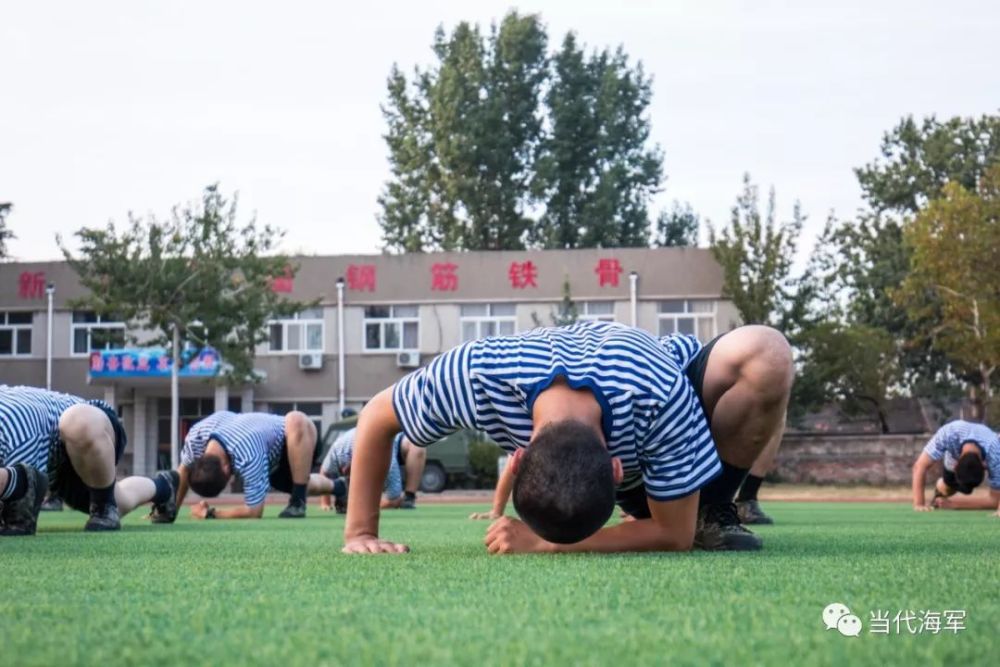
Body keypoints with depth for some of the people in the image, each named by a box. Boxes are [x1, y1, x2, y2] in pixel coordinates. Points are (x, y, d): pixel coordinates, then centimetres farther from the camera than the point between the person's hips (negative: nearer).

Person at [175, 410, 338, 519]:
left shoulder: (248, 458, -47)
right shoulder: (195, 438, -29)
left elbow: (254, 512, -38)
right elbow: (184, 471, -6)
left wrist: (209, 513, -32)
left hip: (297, 443, -7)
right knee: (302, 485, 33)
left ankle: (298, 503, -29)